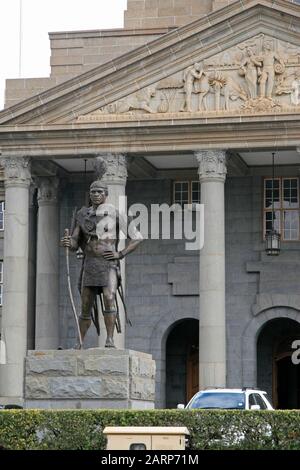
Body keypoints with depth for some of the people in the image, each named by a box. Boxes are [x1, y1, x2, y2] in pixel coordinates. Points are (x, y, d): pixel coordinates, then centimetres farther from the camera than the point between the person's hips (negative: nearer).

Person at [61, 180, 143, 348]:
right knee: (86, 308, 6)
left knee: (109, 298, -28)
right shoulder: (83, 215, 11)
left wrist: (121, 254, -11)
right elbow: (75, 244, 7)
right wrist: (68, 242, -18)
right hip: (90, 265, 4)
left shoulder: (116, 214, 0)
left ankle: (110, 340, -28)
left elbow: (137, 238, 1)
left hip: (109, 264, -4)